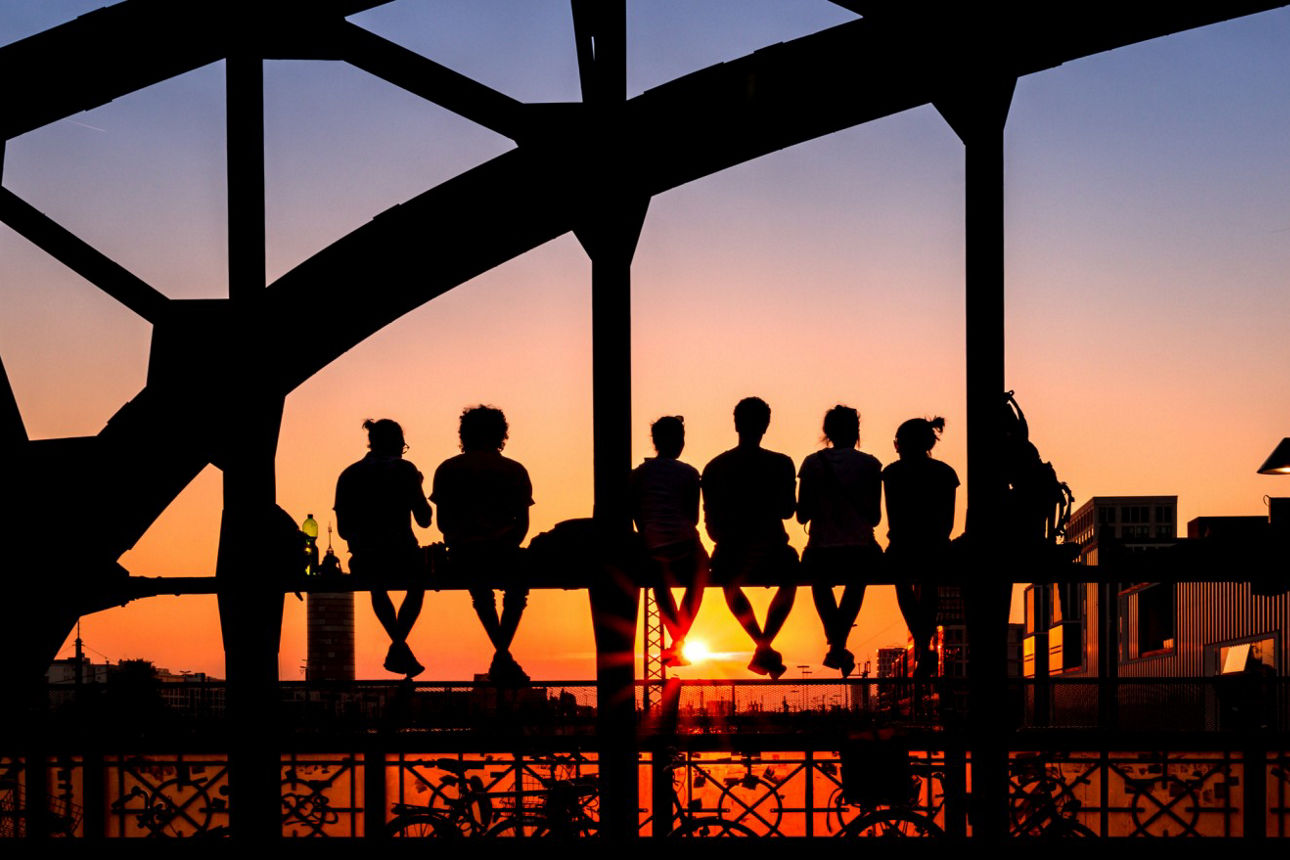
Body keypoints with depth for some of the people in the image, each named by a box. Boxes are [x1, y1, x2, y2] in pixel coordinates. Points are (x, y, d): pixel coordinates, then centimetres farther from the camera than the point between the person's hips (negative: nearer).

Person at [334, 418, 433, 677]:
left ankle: (399, 645, 36)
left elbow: (343, 530, 9)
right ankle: (398, 648, 18)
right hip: (400, 558, -3)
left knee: (376, 585, 39)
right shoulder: (403, 469, -2)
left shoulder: (348, 475, 7)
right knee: (418, 583, 33)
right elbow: (424, 519, 1)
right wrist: (417, 486, 17)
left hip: (363, 563, 3)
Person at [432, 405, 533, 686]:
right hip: (502, 553, -2)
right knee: (518, 585, 33)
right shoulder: (514, 471, 1)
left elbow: (442, 523, 5)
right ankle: (502, 655, 21)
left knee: (480, 591, 36)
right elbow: (523, 524, 2)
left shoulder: (447, 470, 5)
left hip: (462, 556, 2)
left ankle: (502, 654, 38)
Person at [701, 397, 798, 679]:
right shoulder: (780, 465, -7)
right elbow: (788, 511, 5)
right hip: (770, 556, -1)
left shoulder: (714, 467, -3)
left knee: (729, 578, 38)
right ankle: (764, 648, 19)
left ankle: (763, 647, 35)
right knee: (791, 572, 34)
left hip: (730, 557, 1)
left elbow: (711, 524, 3)